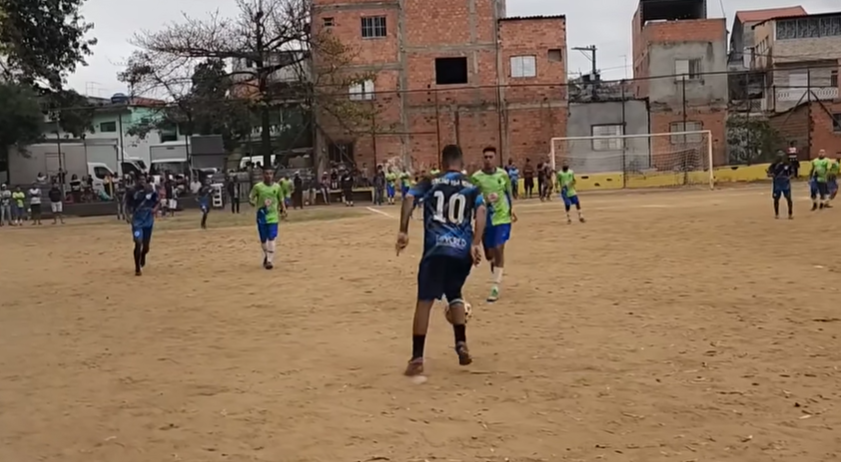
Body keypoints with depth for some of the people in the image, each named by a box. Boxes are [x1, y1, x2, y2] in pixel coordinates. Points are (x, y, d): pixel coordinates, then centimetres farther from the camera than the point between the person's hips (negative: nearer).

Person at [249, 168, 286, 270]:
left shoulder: (277, 187, 2)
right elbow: (250, 198, -1)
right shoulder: (258, 187, -4)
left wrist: (283, 210, -2)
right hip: (261, 216, 0)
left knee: (272, 238, -10)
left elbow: (281, 200, 11)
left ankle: (270, 260, -10)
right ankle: (266, 256, 34)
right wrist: (253, 203, -23)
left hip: (273, 216, 0)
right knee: (263, 239, 9)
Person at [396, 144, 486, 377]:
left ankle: (417, 358, -7)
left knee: (425, 300, -1)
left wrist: (403, 232, -8)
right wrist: (475, 244, -10)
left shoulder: (430, 182, 11)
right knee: (454, 294, 26)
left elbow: (409, 198, -6)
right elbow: (481, 211, -4)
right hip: (462, 249, 2)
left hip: (436, 248, -2)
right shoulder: (472, 187, 13)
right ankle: (461, 344, 14)